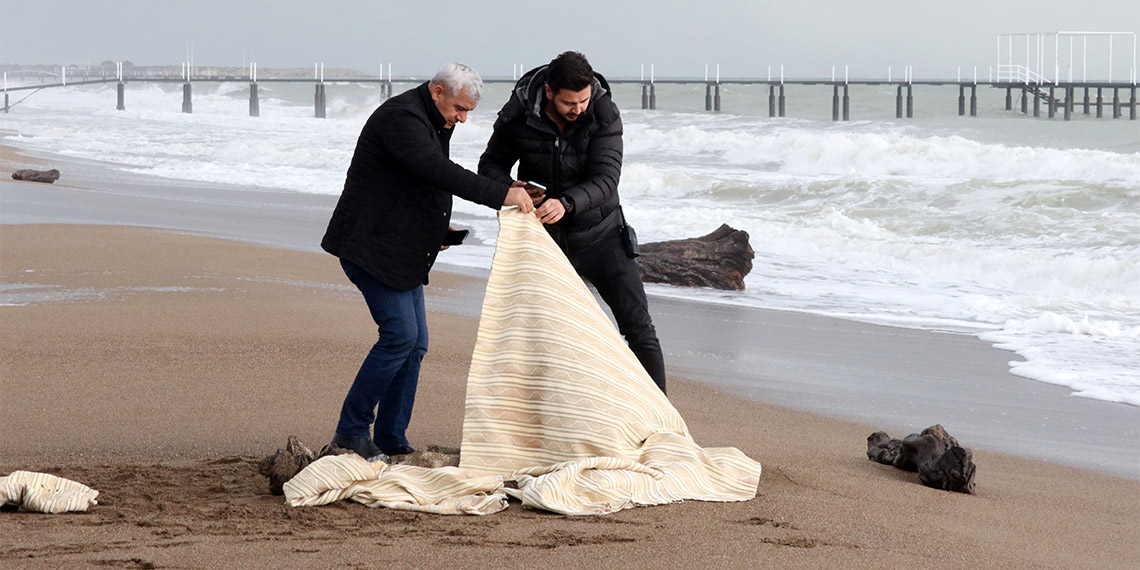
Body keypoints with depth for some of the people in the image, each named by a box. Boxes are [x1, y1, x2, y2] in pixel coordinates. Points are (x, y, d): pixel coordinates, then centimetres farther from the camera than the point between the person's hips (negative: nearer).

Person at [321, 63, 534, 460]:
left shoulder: (433, 123, 15)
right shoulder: (401, 118, -18)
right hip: (369, 245, -10)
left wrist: (436, 230, 10)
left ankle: (391, 440, 11)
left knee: (415, 342, 6)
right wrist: (502, 195, -35)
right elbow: (439, 172, -32)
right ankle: (351, 430, -8)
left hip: (401, 254, 10)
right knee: (400, 334, -16)